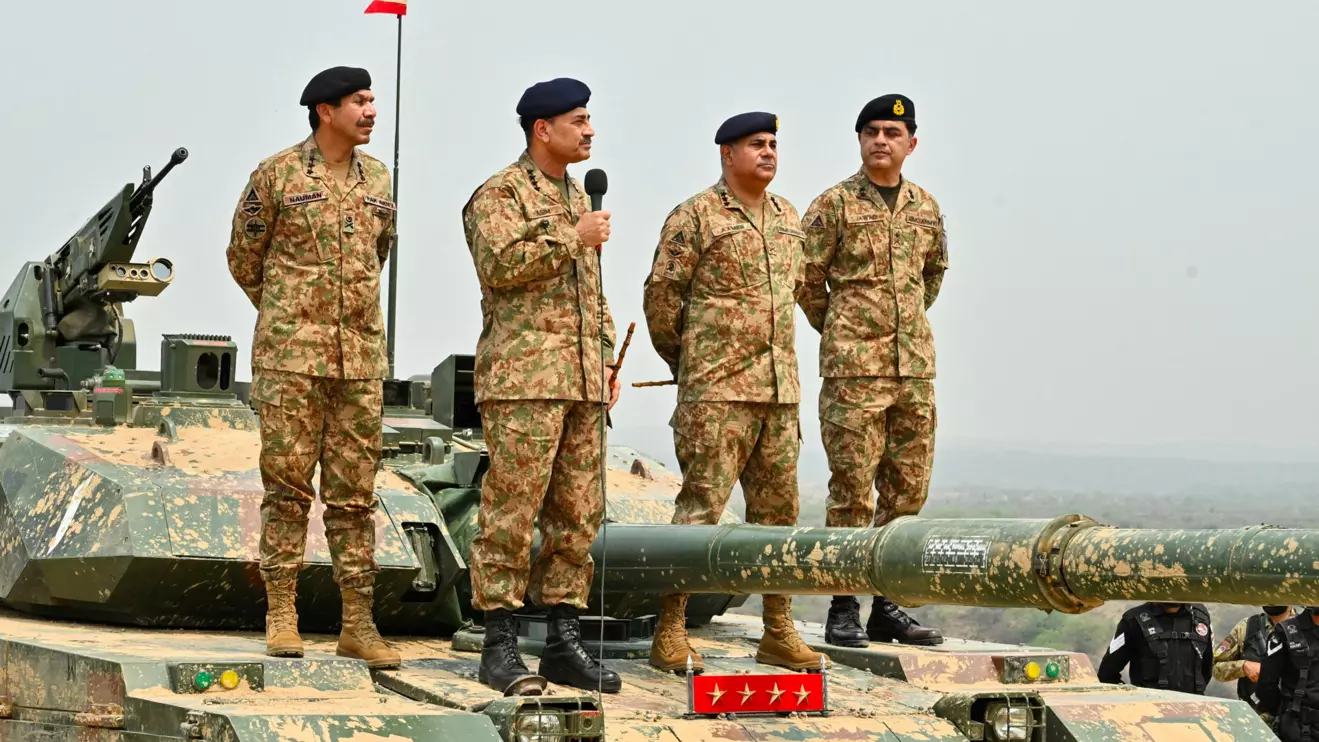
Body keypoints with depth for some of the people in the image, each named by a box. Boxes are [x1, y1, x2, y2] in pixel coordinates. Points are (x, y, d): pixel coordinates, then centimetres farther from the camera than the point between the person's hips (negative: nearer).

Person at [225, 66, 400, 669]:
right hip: (291, 356, -4)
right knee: (287, 485, -1)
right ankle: (281, 616, 5)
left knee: (354, 492, 5)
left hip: (361, 358, 4)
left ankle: (358, 624, 8)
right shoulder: (276, 175, -2)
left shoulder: (378, 180, 11)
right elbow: (244, 258, 7)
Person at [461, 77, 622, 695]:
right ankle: (499, 644, -4)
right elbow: (499, 263, -20)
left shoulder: (579, 197, 22)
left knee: (578, 514, 7)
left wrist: (606, 359, 20)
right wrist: (572, 238, -14)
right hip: (524, 377, -8)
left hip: (581, 384, 8)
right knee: (511, 510, -8)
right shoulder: (500, 193, -3)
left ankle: (563, 641, 12)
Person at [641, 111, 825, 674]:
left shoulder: (788, 218, 15)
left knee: (777, 509, 9)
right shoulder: (695, 217, -6)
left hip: (779, 390, 7)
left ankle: (778, 633, 17)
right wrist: (684, 362, 6)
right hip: (717, 393, -7)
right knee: (700, 507, -8)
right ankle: (669, 635, -3)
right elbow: (661, 294, -4)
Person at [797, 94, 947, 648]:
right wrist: (837, 331, 8)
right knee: (853, 492, -5)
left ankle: (888, 606, 16)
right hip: (853, 371, -5)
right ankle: (844, 610, 1)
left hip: (916, 368, 5)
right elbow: (806, 276, 0)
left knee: (907, 491, 7)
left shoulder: (926, 208, 12)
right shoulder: (834, 205, -3)